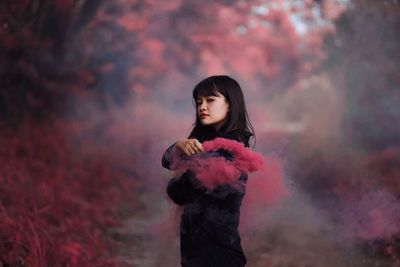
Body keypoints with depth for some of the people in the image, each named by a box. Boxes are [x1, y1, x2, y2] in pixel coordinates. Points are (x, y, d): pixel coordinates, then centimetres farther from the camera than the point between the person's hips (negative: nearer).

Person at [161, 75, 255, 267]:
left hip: (217, 238, -7)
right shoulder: (203, 138, 10)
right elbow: (168, 161, -2)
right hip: (192, 232, 7)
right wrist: (180, 146, -23)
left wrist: (174, 184, 0)